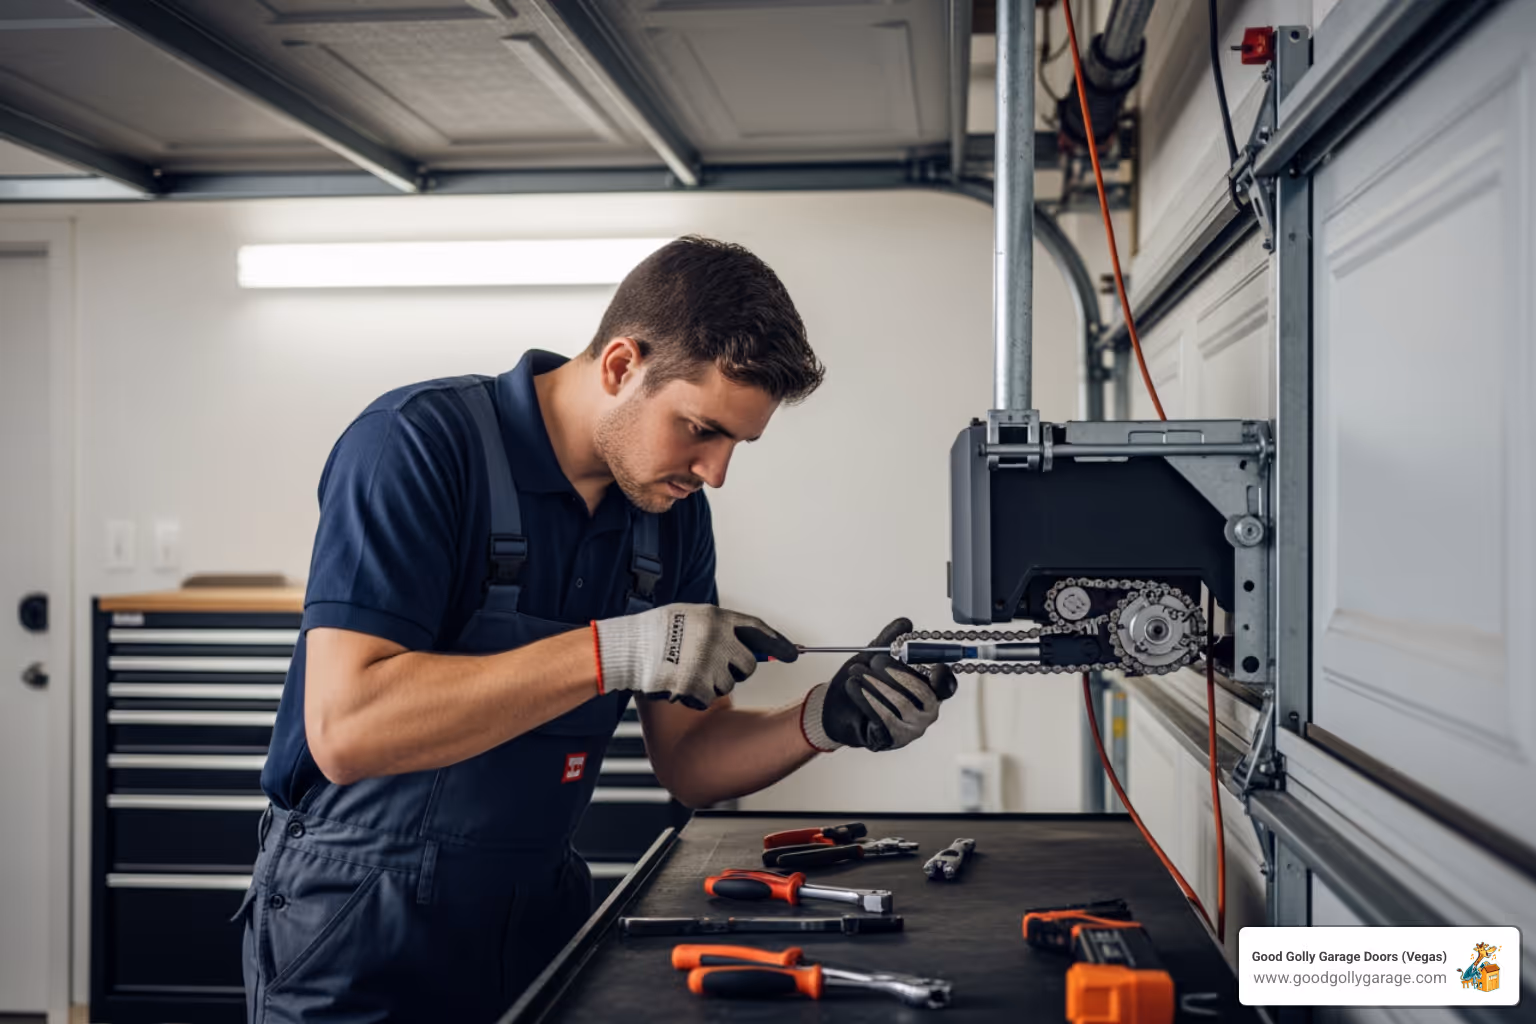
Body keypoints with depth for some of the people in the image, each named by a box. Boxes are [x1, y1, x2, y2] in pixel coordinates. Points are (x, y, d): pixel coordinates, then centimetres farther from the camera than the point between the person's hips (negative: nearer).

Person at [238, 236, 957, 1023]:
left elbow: (687, 761, 5)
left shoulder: (673, 514, 0)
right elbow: (344, 729, -28)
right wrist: (612, 652, -32)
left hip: (539, 914, 6)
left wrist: (824, 721, -14)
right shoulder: (417, 445, -19)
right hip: (363, 933, -6)